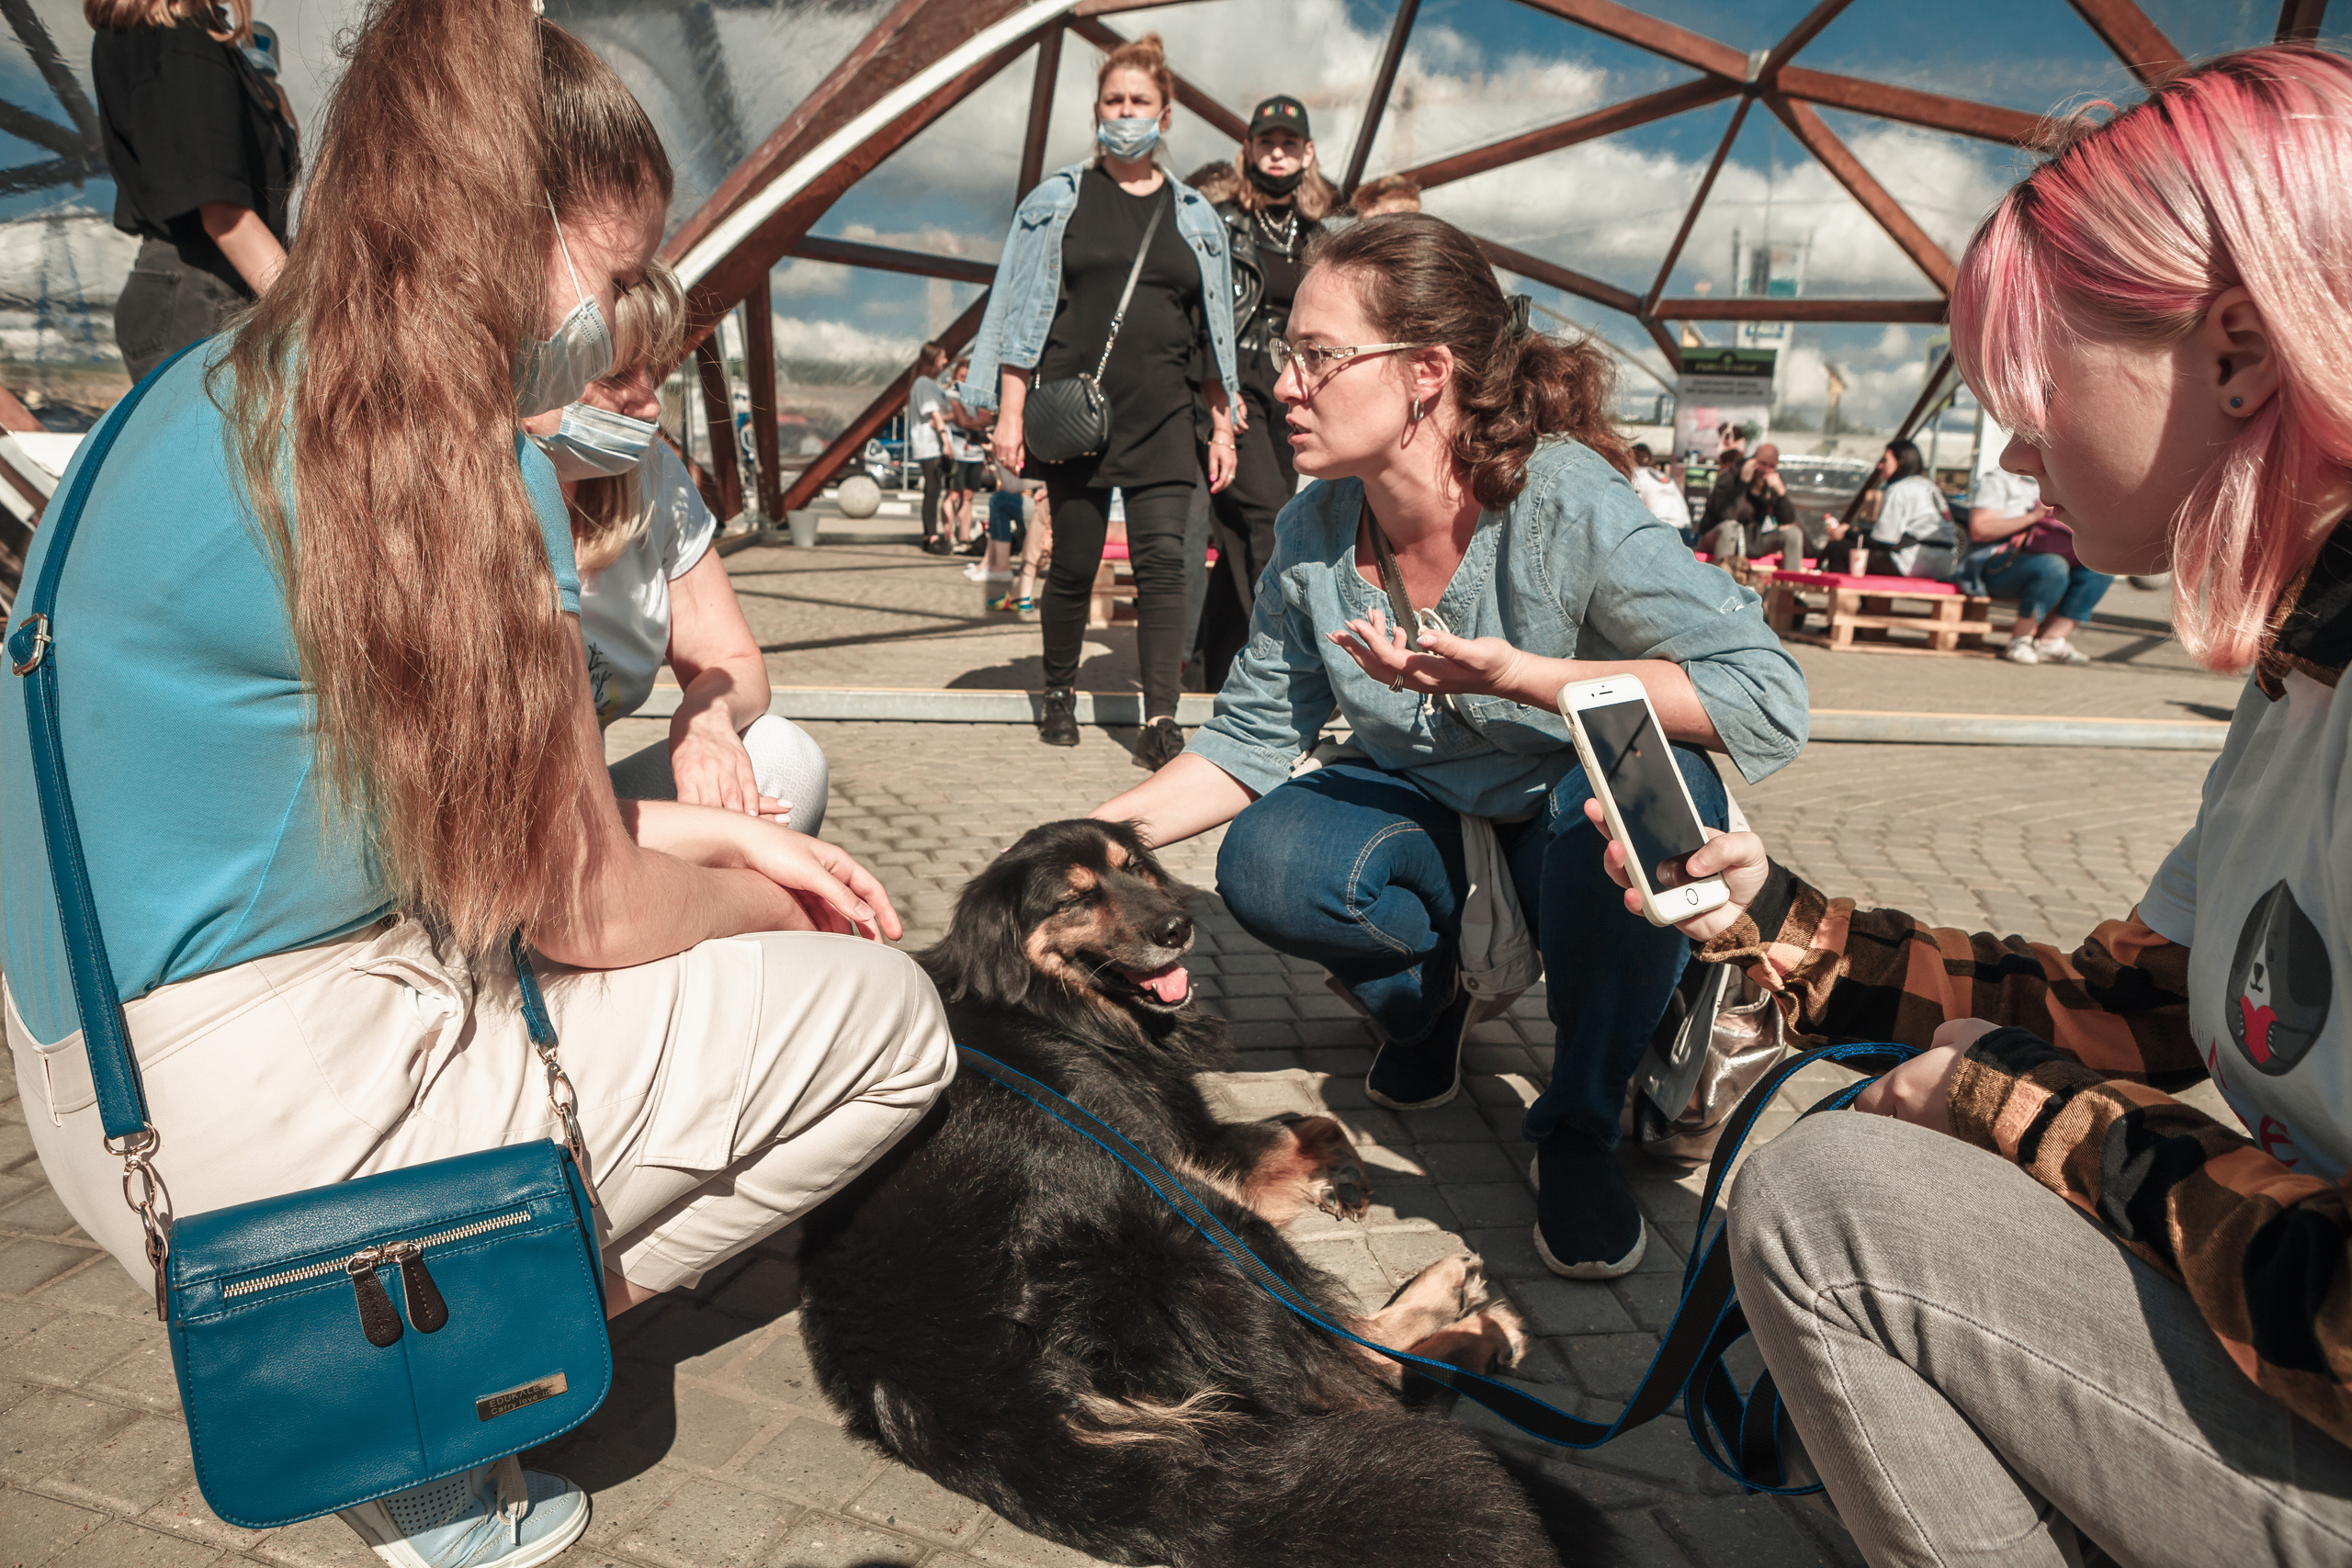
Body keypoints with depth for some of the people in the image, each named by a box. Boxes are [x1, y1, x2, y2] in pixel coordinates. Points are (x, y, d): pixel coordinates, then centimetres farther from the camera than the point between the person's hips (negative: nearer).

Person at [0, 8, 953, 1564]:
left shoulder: (220, 390, 7)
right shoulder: (450, 459, -21)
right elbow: (584, 909, -16)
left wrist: (705, 834, 10)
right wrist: (759, 900, 5)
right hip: (254, 1111, -9)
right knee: (886, 1020, -4)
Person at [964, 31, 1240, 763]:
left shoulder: (1194, 217, 14)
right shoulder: (1057, 200, 8)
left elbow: (1214, 334, 15)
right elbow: (1022, 312, 5)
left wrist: (1223, 428, 9)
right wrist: (1010, 413, -4)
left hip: (1162, 420, 1)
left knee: (1163, 561, -10)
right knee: (1074, 563, 4)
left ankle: (1161, 719, -10)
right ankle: (1058, 691, 24)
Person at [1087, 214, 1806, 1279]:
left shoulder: (1568, 504, -27)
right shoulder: (1312, 531, -12)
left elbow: (1771, 704, -33)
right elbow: (1253, 738, -5)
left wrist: (1519, 675, -41)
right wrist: (1101, 834, -19)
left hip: (1577, 820, -2)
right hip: (1424, 806, 3)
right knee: (1266, 865, -26)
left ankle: (1580, 1121, -12)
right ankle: (1426, 1001, 9)